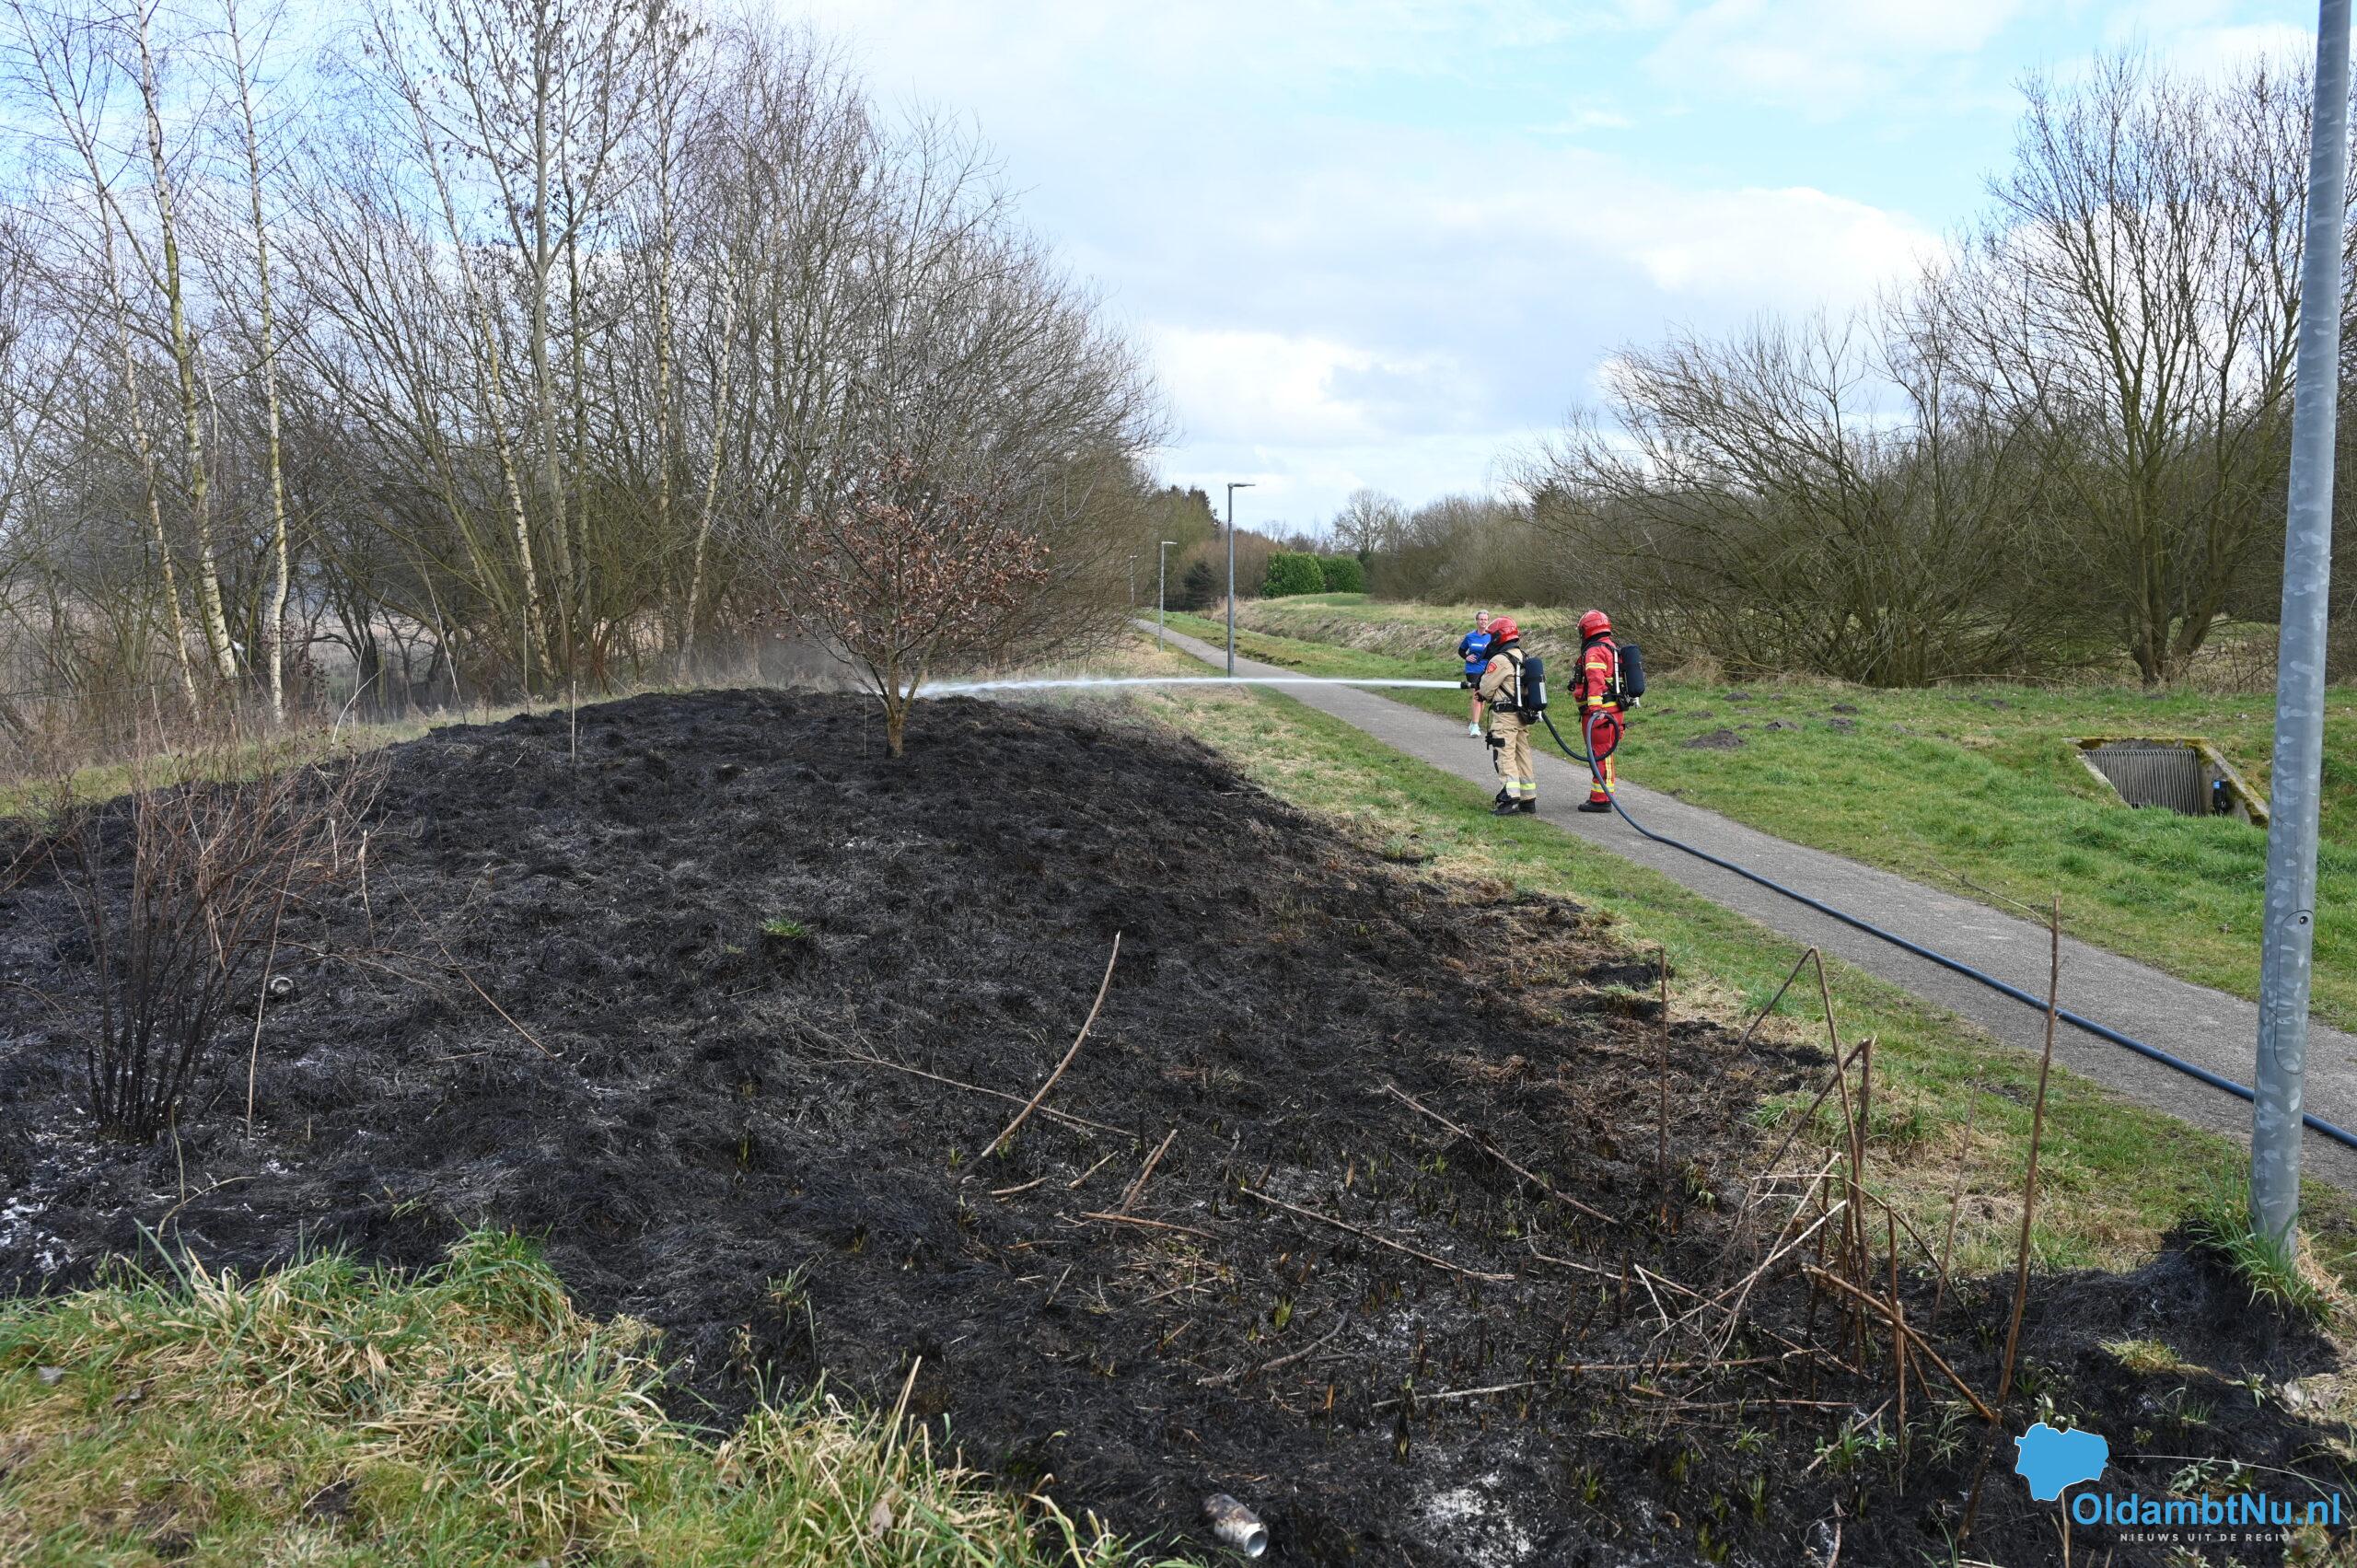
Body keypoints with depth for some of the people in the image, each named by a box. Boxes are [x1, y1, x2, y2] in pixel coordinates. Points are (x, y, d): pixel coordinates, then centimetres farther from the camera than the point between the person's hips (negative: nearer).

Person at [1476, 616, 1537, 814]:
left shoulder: (1500, 660, -15)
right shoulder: (1524, 658, 11)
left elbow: (1485, 689, -9)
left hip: (1505, 716, -8)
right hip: (1523, 716, 8)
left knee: (1505, 757, -6)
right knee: (1523, 756, 12)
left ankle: (1511, 799, -12)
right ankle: (1529, 800, 16)